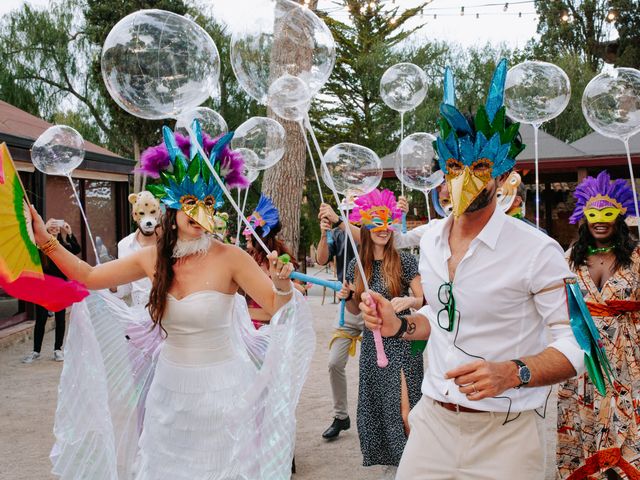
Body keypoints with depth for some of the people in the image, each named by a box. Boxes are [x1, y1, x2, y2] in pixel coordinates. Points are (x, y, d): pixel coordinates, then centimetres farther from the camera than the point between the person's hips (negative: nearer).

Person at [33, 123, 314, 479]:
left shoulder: (230, 258, -16)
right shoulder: (154, 258, -3)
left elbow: (278, 306, -16)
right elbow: (88, 277, 6)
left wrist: (282, 284, -38)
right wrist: (45, 240, 0)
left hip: (219, 386, -4)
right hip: (168, 383, 4)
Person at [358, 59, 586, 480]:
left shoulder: (537, 251, -14)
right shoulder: (430, 240, 6)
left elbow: (576, 345, -14)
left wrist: (511, 372, -30)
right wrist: (400, 326, 0)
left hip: (503, 436, -5)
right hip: (432, 421, 5)